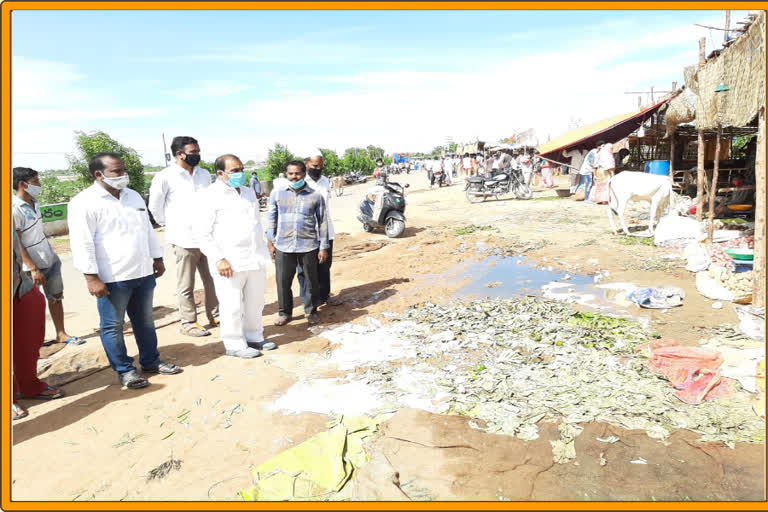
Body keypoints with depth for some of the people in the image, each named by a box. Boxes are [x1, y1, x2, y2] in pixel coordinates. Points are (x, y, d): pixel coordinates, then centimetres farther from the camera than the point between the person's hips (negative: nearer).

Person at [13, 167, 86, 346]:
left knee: (56, 297, 12)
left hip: (50, 260, 7)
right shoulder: (14, 209, -19)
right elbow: (16, 243, -19)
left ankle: (61, 334, 22)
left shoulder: (34, 202, 4)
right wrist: (33, 269, -21)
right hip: (33, 266, -7)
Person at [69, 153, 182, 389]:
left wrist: (157, 258, 17)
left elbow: (148, 229, 18)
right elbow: (82, 243, -15)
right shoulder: (84, 203, -11)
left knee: (145, 320, 17)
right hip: (112, 277, -6)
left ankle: (151, 361, 31)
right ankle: (124, 370, 20)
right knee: (112, 326, 6)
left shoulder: (133, 196, 11)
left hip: (143, 272, 7)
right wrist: (91, 278, -18)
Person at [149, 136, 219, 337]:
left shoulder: (204, 174, 9)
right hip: (184, 239, -5)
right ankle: (188, 323, 17)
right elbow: (155, 206, -1)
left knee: (212, 280, 14)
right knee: (186, 285, 6)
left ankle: (215, 316, 28)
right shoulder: (165, 177, -8)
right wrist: (171, 225, 5)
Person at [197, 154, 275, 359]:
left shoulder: (249, 192, 15)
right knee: (232, 306, 1)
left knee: (255, 303, 15)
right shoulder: (211, 195, -7)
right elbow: (203, 233, -10)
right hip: (229, 263, -7)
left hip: (256, 259, 7)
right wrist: (218, 258, -18)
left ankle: (254, 337, 30)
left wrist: (262, 251, 19)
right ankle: (235, 345, 15)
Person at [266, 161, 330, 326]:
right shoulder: (277, 193, 3)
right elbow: (271, 218, 9)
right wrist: (270, 242, 6)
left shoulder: (315, 196, 0)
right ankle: (284, 312, 23)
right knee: (283, 281, 5)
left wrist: (323, 247, 1)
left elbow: (322, 222, 3)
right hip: (283, 246, 1)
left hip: (309, 246, 0)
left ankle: (311, 311, 27)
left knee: (311, 281, 9)